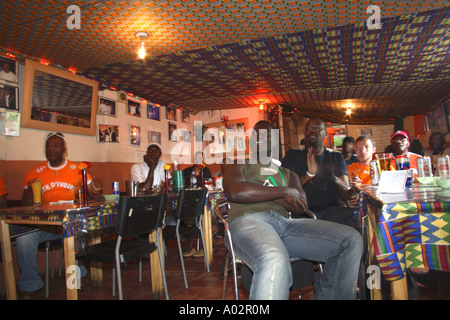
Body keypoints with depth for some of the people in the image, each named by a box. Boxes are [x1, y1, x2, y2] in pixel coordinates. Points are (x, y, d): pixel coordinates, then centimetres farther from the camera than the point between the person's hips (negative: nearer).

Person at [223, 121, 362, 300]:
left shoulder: (287, 173, 30)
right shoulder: (239, 164, 19)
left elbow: (301, 206, 13)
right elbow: (234, 192, -5)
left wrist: (262, 192, 0)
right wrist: (283, 191, 0)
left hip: (285, 223, 5)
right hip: (249, 220, -5)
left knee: (351, 240, -13)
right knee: (275, 261, -41)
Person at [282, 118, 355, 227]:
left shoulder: (336, 157, 15)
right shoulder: (293, 155, 9)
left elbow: (346, 195, 4)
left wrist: (335, 179, -19)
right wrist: (309, 174, -20)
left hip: (331, 209, 2)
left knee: (352, 214, -29)